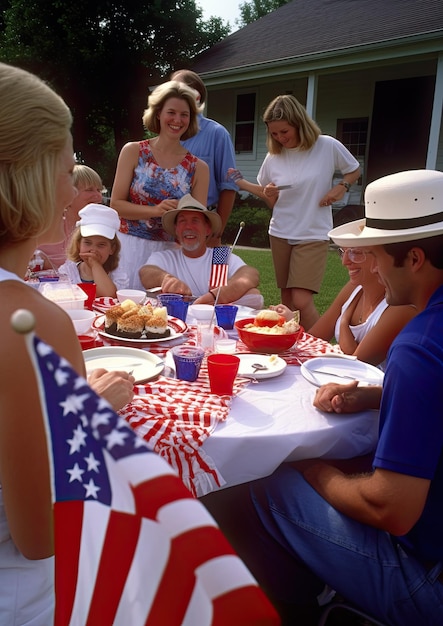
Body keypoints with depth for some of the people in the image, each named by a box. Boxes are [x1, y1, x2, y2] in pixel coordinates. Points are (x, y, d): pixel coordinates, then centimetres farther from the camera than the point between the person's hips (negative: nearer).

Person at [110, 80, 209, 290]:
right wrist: (157, 211, -16)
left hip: (171, 252, 1)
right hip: (131, 248, 0)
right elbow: (116, 204, -3)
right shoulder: (133, 152, 1)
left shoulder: (198, 168, 3)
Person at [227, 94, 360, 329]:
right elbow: (272, 202, 8)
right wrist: (241, 183, -10)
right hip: (280, 234, 4)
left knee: (302, 301, -14)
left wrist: (341, 188, -11)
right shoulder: (274, 156, 1)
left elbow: (354, 170, 9)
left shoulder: (328, 146, -8)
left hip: (313, 236, -4)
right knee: (287, 301, 10)